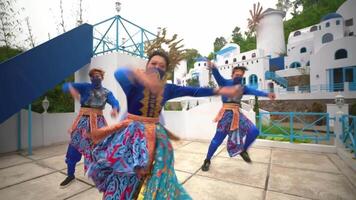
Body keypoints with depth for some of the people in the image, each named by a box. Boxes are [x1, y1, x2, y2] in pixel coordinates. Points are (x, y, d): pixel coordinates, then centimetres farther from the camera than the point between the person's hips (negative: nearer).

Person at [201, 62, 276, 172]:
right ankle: (207, 160, 12)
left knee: (254, 131, 0)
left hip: (237, 114, 6)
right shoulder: (225, 82, 1)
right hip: (226, 113, -5)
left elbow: (254, 91, -2)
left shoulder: (243, 87, 14)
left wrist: (267, 94, -22)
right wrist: (213, 68, -41)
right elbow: (218, 76, -18)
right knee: (218, 138, -6)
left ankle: (243, 150, 25)